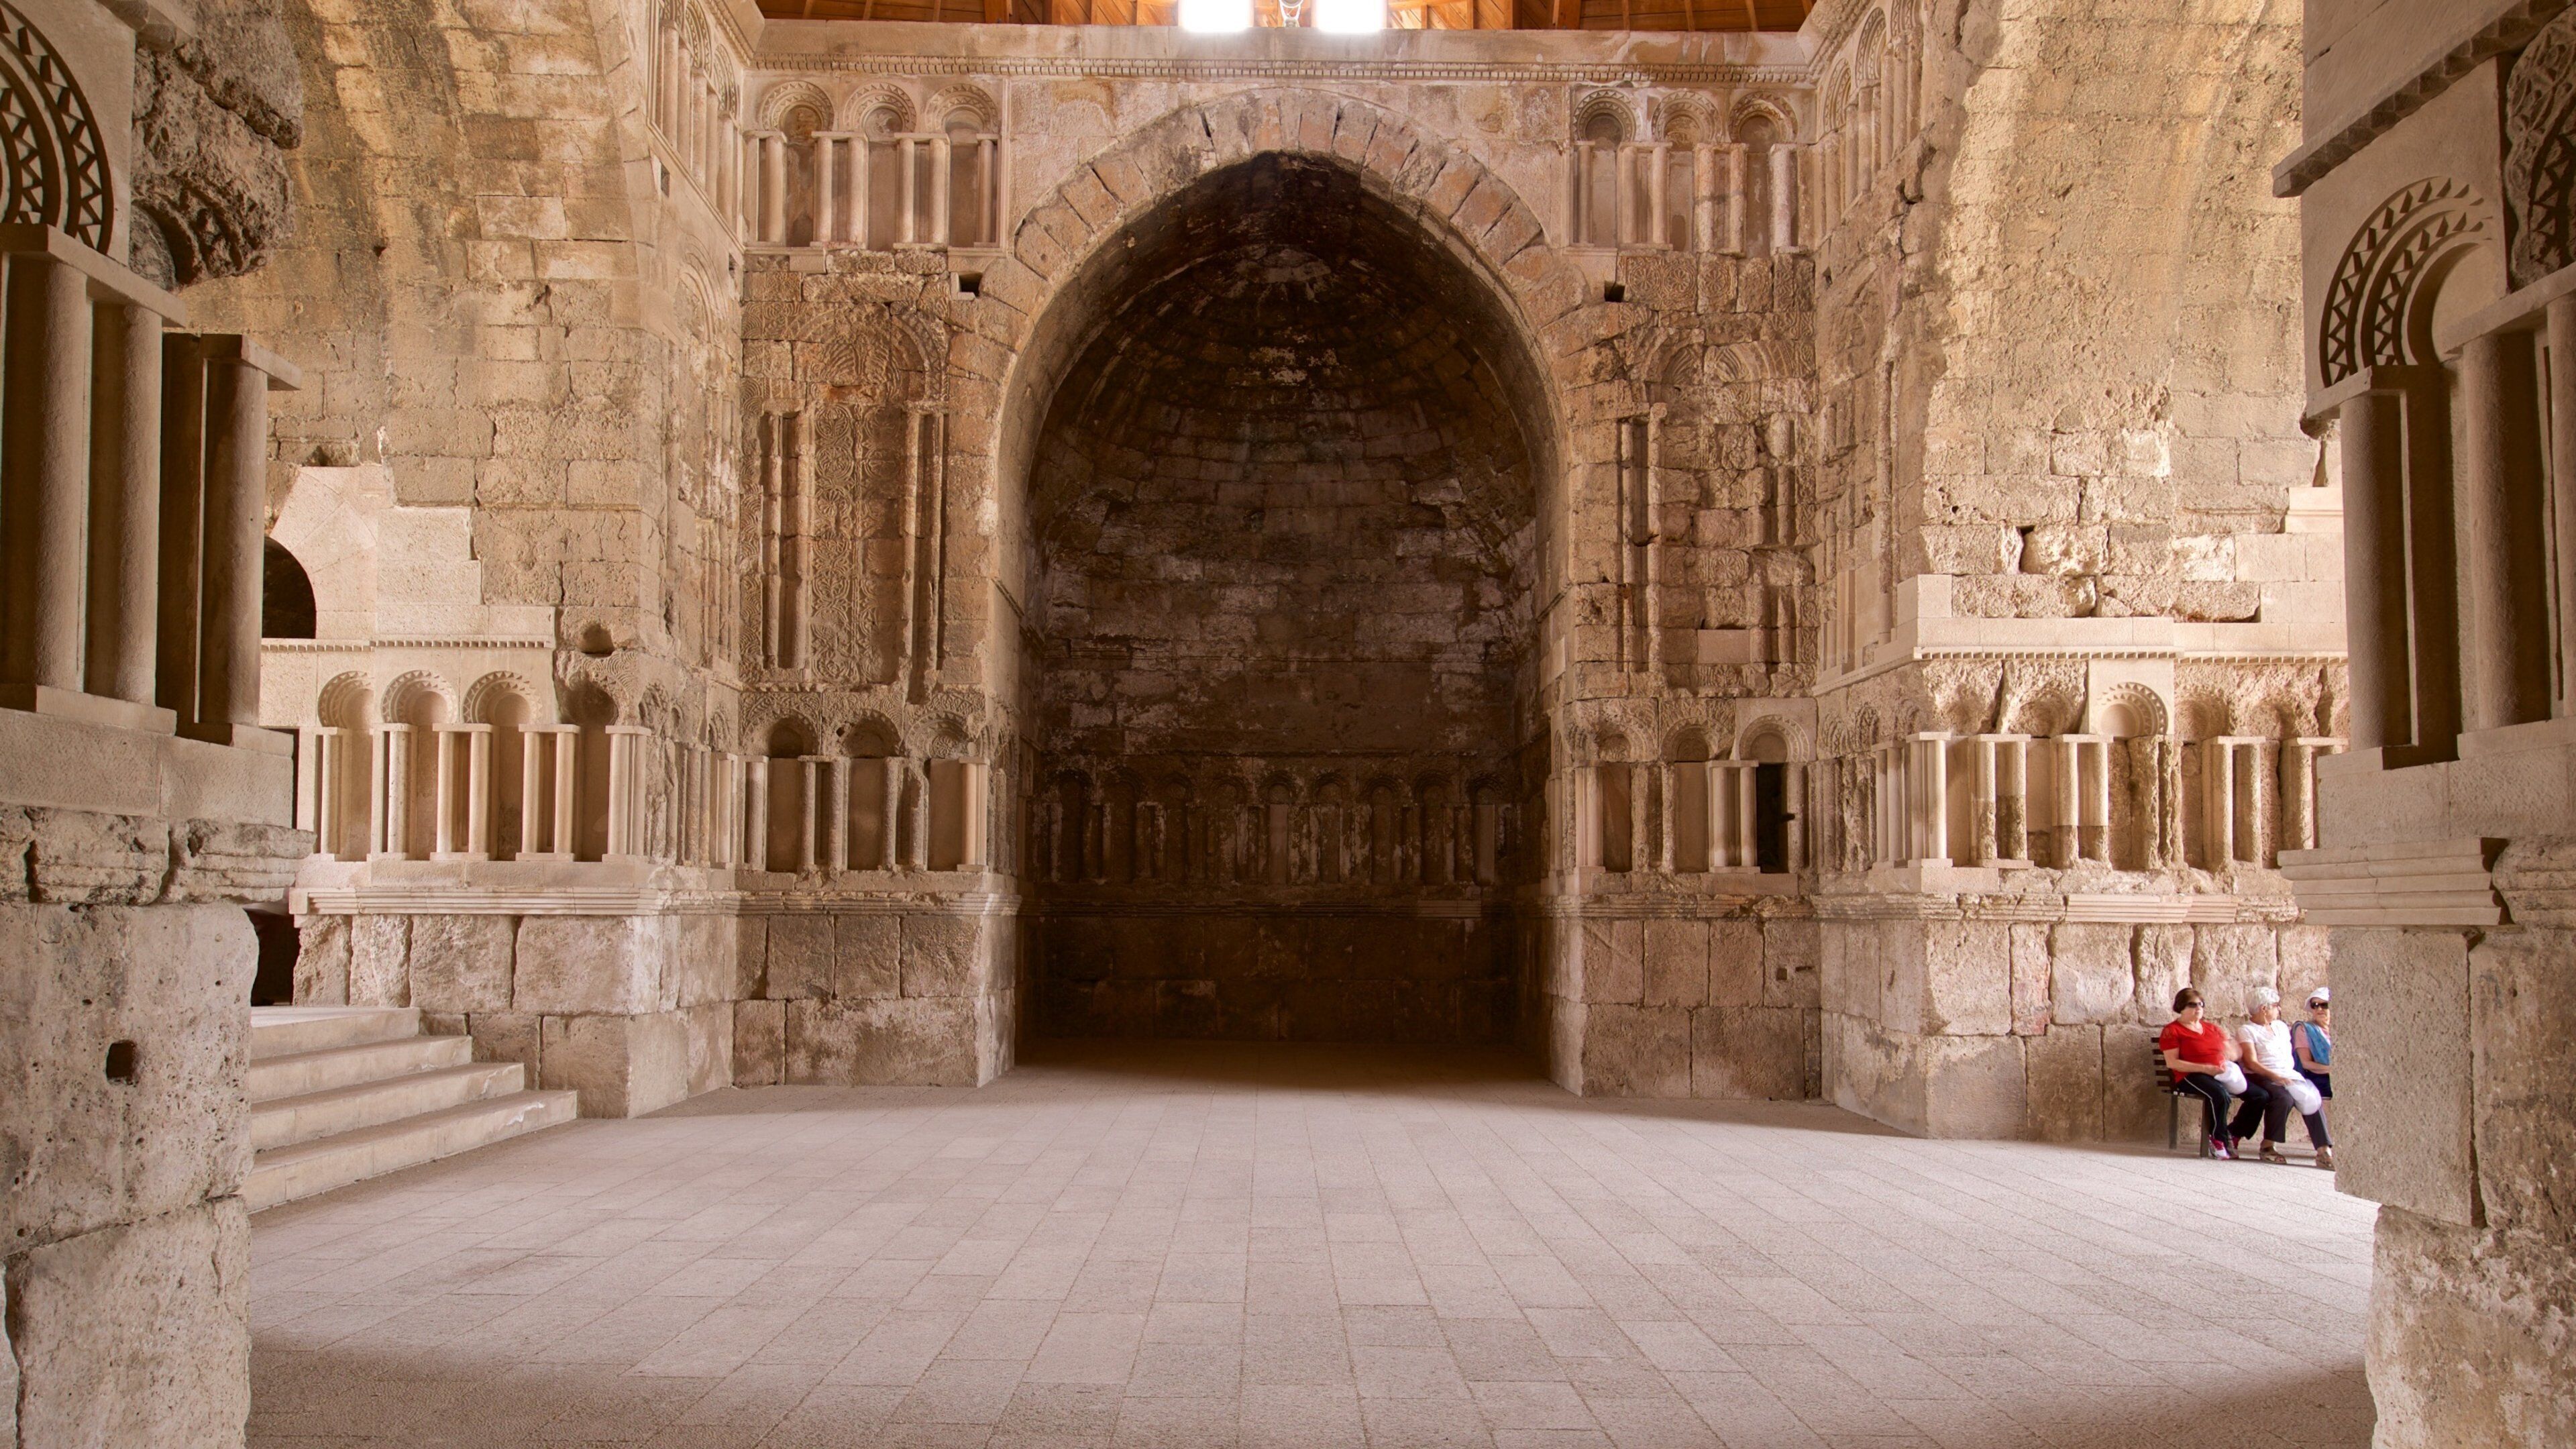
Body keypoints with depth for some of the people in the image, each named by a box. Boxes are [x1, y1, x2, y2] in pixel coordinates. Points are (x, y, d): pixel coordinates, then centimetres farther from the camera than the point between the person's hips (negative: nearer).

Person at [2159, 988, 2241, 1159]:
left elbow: (2234, 1053, 23)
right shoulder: (2172, 1031, 5)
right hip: (2191, 1077, -6)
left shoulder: (2212, 1028, 25)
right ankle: (2219, 1141, -20)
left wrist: (2227, 1061, -3)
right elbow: (2172, 1063, -7)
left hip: (2221, 1075, 6)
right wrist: (2206, 1069, -16)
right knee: (2220, 1094, -38)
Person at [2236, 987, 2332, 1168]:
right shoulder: (2246, 1031, 1)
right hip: (2262, 1078, -6)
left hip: (2289, 1076, 6)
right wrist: (2275, 1076, -26)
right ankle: (2268, 1146, -22)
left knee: (2313, 1100, -22)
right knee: (2284, 1098, -34)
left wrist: (2293, 1077, 5)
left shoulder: (2281, 1026, 24)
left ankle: (2324, 1150, -29)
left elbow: (2291, 1058, 23)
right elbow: (2251, 1063, -12)